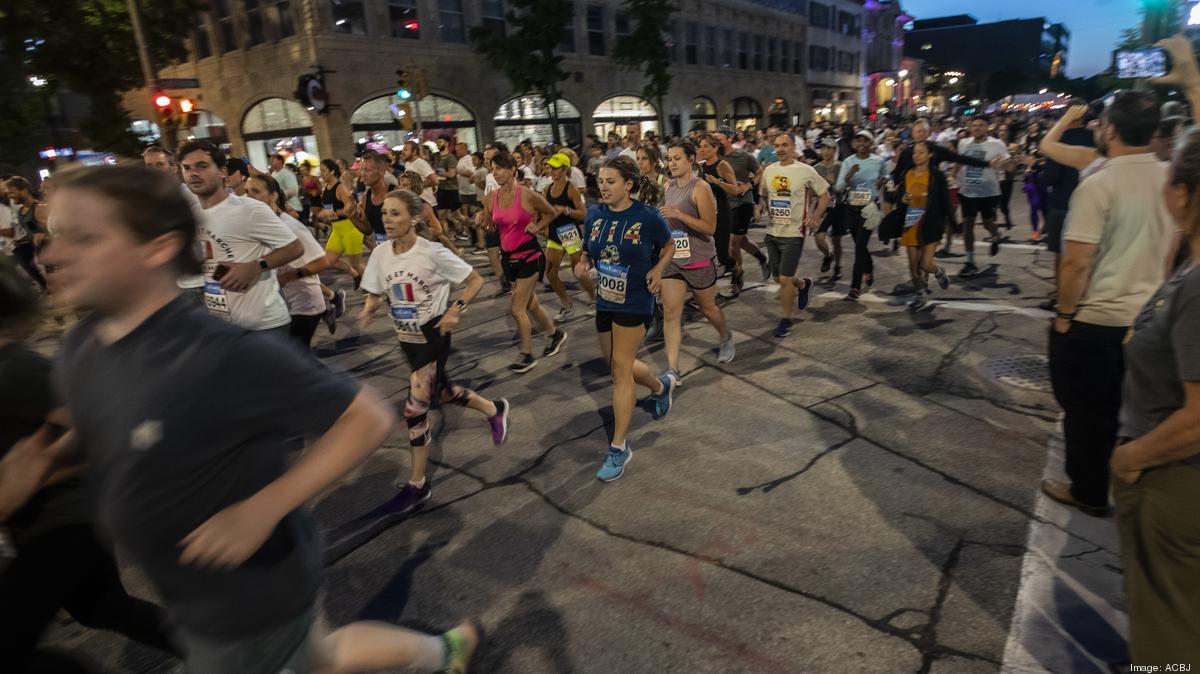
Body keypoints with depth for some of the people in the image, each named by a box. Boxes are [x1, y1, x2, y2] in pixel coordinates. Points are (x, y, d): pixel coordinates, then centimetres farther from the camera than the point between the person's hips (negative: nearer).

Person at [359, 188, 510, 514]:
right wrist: (368, 311, -15)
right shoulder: (380, 254, -4)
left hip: (434, 335, -7)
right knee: (440, 390, 22)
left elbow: (475, 280, -12)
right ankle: (494, 409, 49)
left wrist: (456, 309, -24)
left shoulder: (433, 253, -19)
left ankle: (417, 484, 9)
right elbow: (375, 294, 6)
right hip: (407, 337, 7)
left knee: (415, 409, -7)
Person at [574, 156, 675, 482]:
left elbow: (669, 246, 3)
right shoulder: (595, 214, -2)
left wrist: (658, 269, -15)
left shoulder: (647, 216, -14)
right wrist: (583, 262, -9)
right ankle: (661, 386, 50)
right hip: (605, 301, 6)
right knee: (617, 364, 18)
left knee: (621, 367, -5)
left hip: (635, 303, -6)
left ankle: (619, 447, 7)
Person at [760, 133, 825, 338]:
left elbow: (824, 195, 1)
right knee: (777, 277, 14)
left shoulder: (805, 171, -9)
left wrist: (814, 216, -8)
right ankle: (803, 284, 45)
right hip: (772, 231, 6)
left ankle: (785, 320, 9)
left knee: (785, 279, -8)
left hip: (794, 232, -5)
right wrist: (767, 211, 7)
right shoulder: (769, 170, 5)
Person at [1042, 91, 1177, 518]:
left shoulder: (1099, 184, -19)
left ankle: (1089, 492, 22)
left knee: (1086, 409, 9)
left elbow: (1077, 262, -22)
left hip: (1093, 320, -6)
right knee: (1125, 407, 21)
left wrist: (1064, 314, -10)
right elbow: (1172, 250, 12)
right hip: (1147, 317, 7)